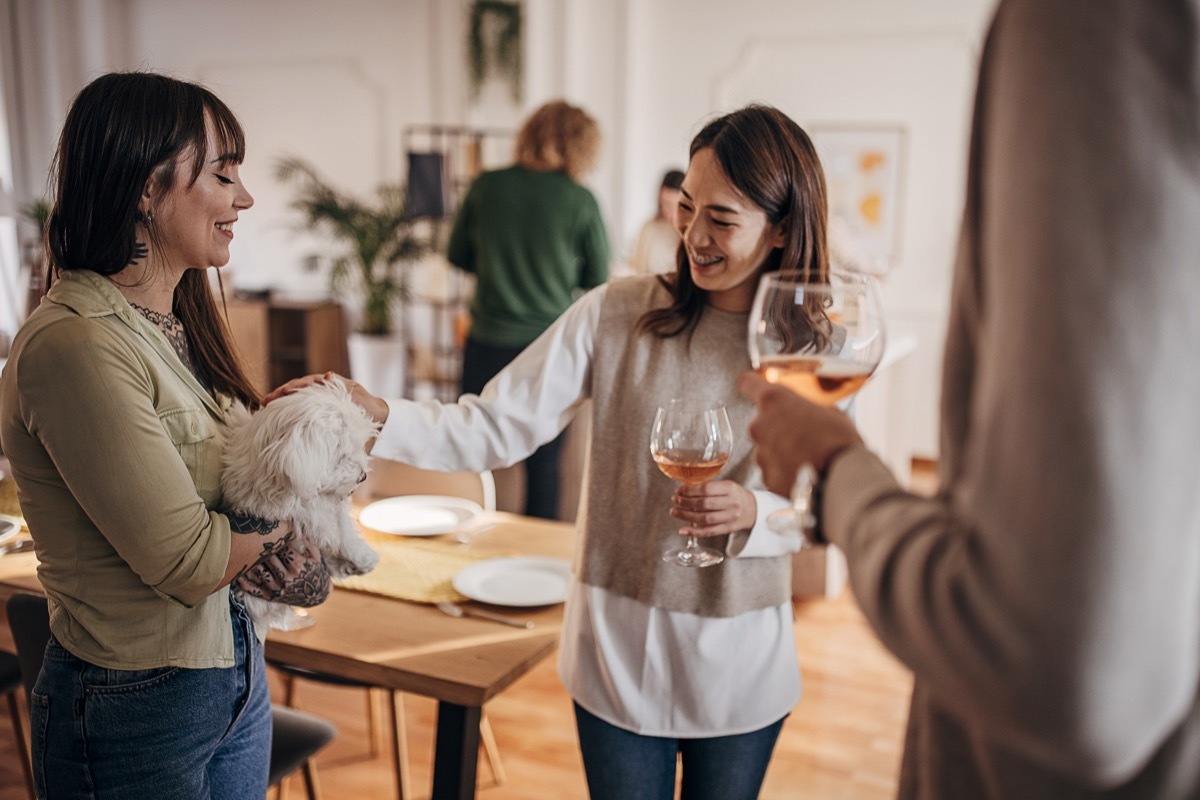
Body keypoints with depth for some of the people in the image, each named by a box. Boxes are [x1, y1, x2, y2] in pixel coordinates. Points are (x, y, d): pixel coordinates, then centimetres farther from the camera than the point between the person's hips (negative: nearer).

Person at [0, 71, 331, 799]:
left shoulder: (179, 322, 3)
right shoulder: (76, 348, -25)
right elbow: (185, 561, -25)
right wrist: (274, 523, -7)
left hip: (237, 670, 8)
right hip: (136, 704, -7)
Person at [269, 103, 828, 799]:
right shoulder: (617, 315, -10)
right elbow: (495, 428, -12)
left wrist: (753, 512, -22)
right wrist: (380, 417, -26)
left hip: (741, 663, 1)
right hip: (620, 646, -1)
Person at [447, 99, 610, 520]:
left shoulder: (487, 186, -4)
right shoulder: (580, 201, -9)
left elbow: (458, 254, 9)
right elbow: (598, 278, 2)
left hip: (487, 343, 1)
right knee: (543, 465, 12)